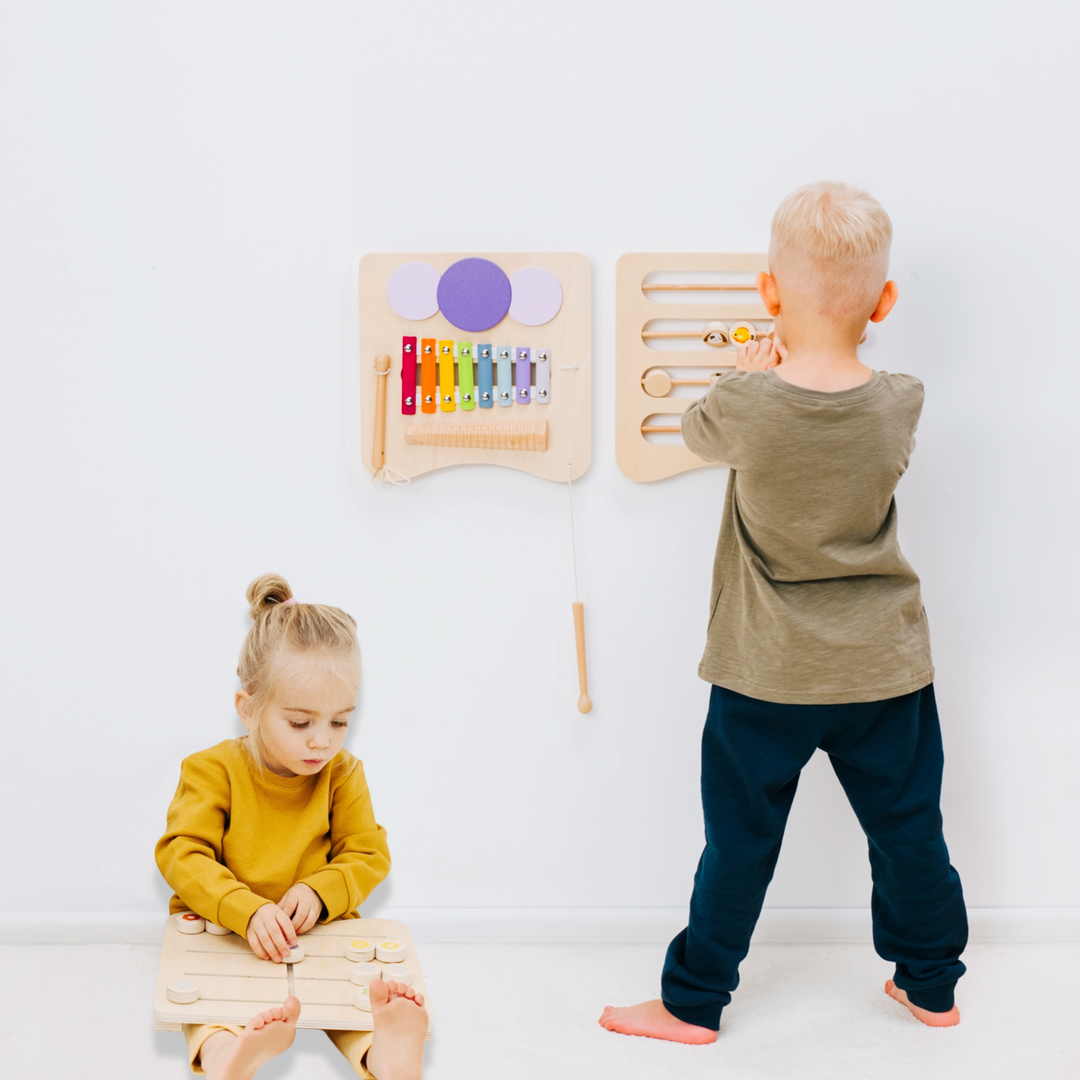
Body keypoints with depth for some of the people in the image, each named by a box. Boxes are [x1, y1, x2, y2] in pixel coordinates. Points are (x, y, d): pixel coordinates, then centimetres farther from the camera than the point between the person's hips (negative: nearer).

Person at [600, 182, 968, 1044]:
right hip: (886, 668, 2)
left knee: (740, 842, 10)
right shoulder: (899, 404, -12)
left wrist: (750, 375, 17)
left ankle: (694, 1003, 23)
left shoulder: (747, 410, -20)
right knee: (908, 832, 18)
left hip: (768, 676, -2)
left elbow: (698, 433, 3)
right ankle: (931, 985, 35)